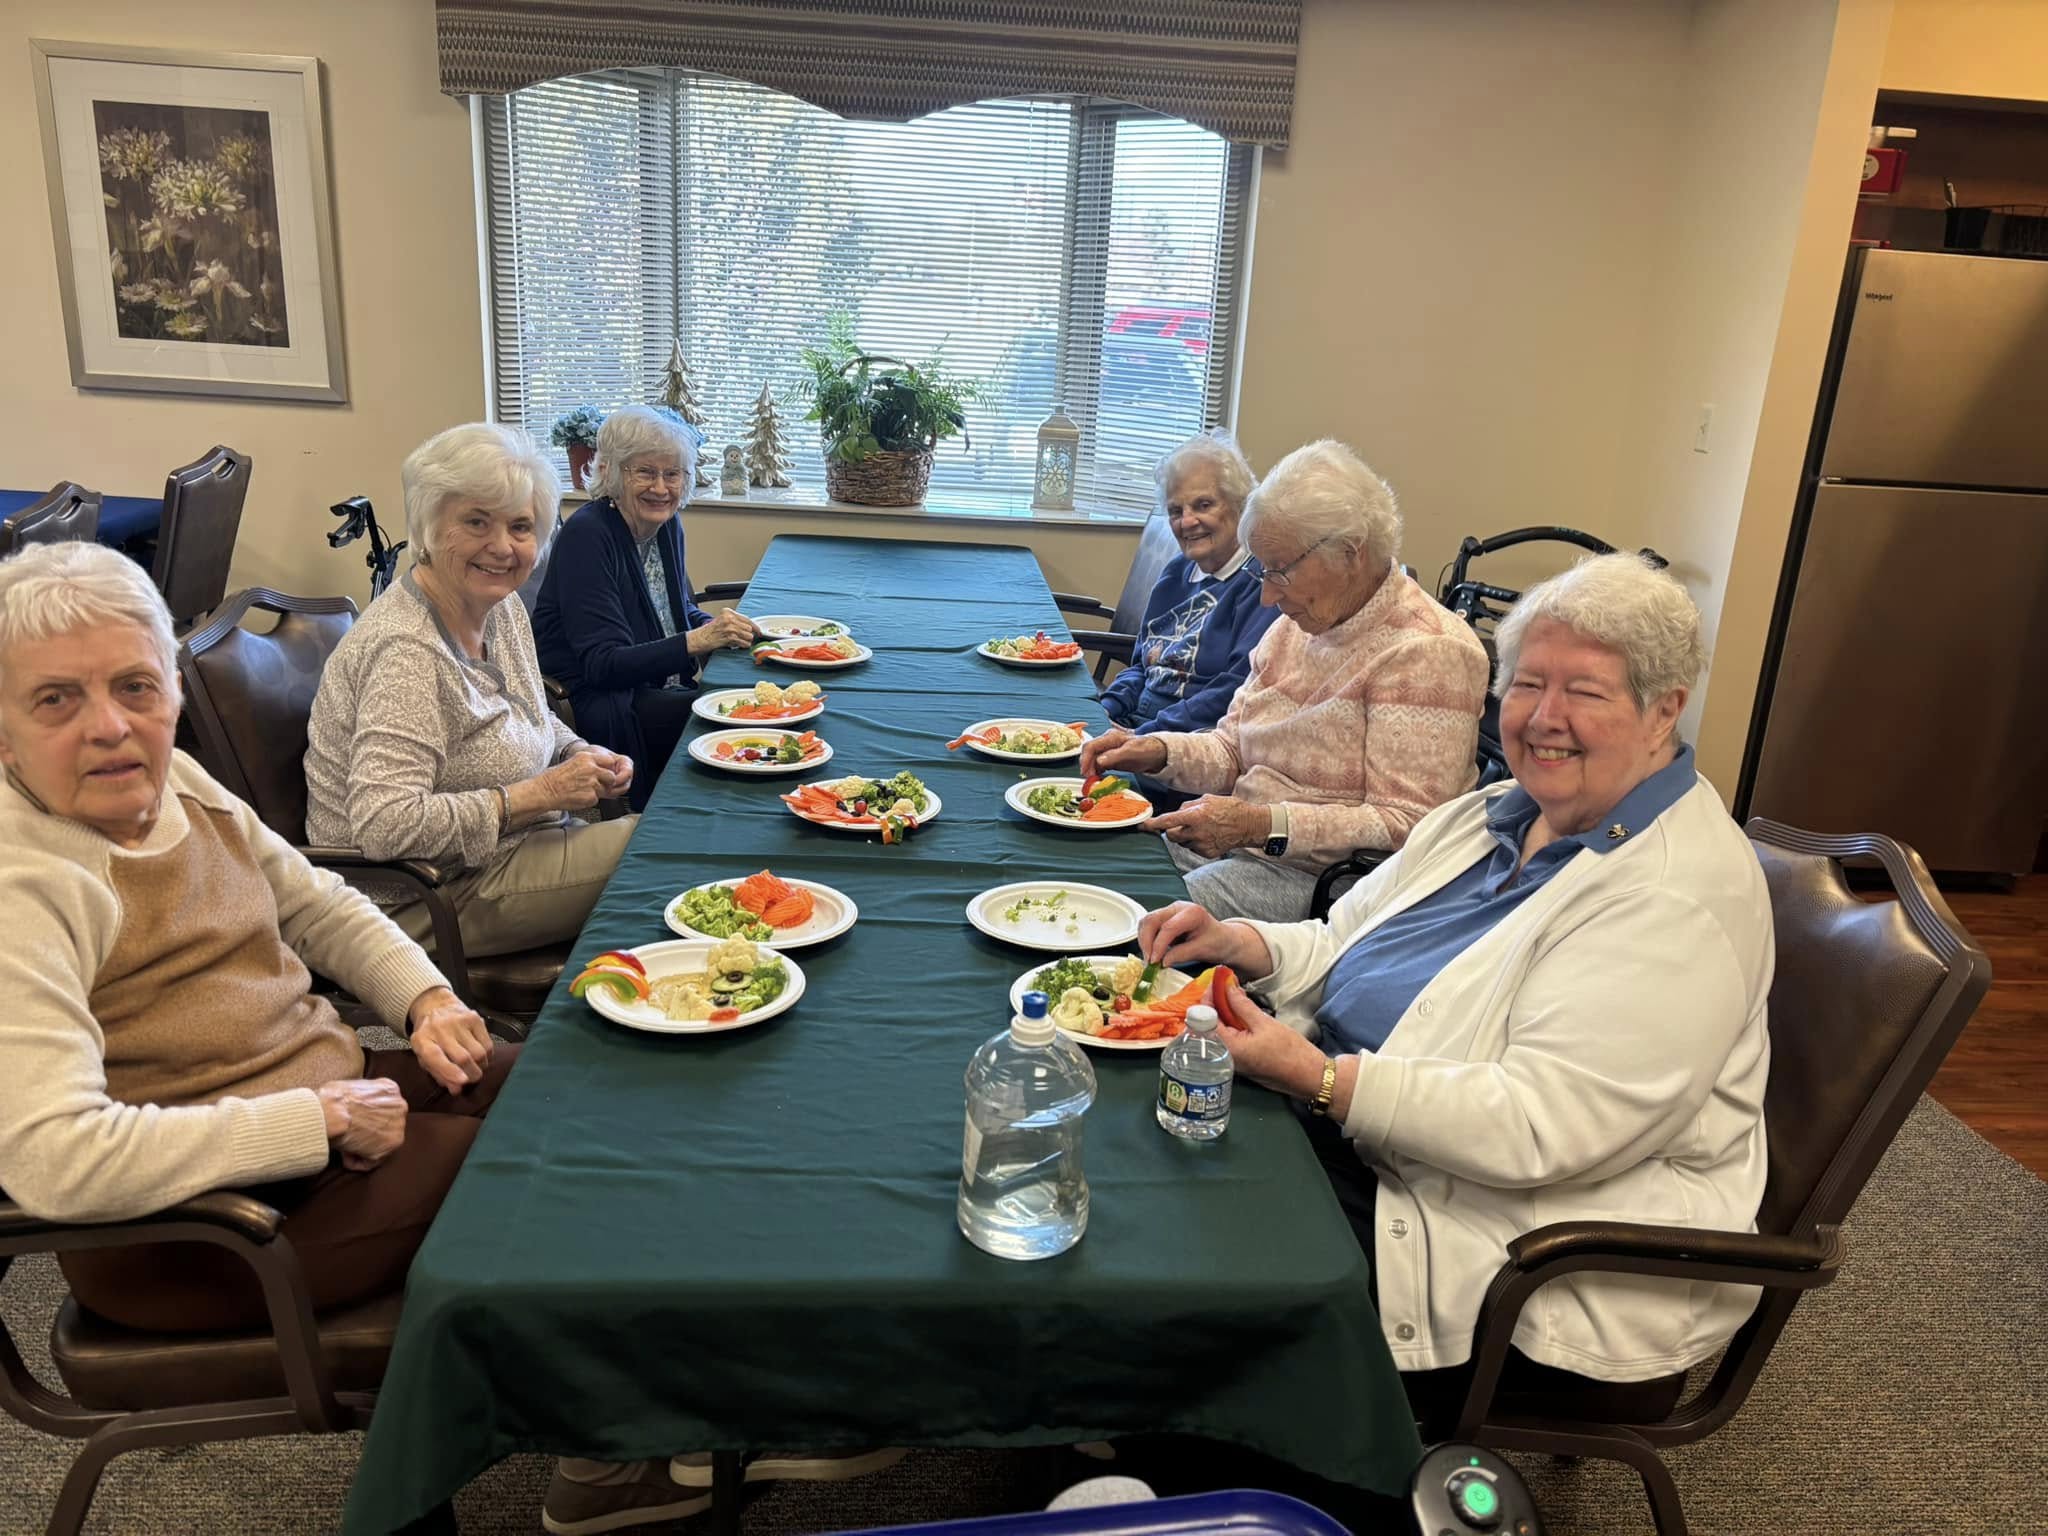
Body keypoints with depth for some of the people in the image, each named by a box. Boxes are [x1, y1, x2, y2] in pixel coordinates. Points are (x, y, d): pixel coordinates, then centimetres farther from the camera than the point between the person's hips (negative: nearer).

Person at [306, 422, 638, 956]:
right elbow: (385, 826, -32)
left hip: (501, 847, 9)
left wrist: (584, 756, -2)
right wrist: (540, 793, -26)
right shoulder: (407, 651, -25)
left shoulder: (503, 607, 3)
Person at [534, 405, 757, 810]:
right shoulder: (586, 536, -17)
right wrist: (697, 641, -31)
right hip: (593, 704, -8)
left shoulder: (666, 525, 7)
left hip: (659, 692, 8)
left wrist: (719, 628, -4)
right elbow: (602, 665, -22)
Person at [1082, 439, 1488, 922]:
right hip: (1231, 842, 8)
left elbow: (1406, 827, -19)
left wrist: (1264, 825, -26)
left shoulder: (1426, 652, -15)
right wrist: (1158, 751, -4)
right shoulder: (1298, 626, 13)